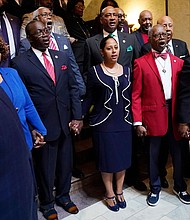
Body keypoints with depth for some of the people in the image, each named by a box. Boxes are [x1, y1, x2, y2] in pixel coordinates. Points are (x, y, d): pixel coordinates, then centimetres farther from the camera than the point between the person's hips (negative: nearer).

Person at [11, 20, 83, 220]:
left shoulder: (62, 57, 5)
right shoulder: (19, 63, -9)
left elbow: (73, 87, 6)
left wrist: (77, 117, 0)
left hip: (65, 123, 4)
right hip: (42, 126, -4)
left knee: (65, 164, 18)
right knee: (45, 167, 15)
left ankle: (63, 196, 45)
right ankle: (47, 203, 40)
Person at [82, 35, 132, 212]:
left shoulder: (126, 70, 6)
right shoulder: (94, 72, -4)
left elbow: (131, 97, 8)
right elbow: (88, 98, -2)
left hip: (124, 123, 4)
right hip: (103, 123, -3)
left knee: (123, 158, 12)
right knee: (107, 158, 7)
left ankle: (119, 191, 35)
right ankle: (110, 193, 29)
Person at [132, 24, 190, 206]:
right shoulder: (141, 63, -2)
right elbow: (136, 95, -5)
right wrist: (138, 122, -11)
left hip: (174, 113, 3)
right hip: (153, 114, -3)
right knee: (154, 154, 11)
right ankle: (155, 189, 33)